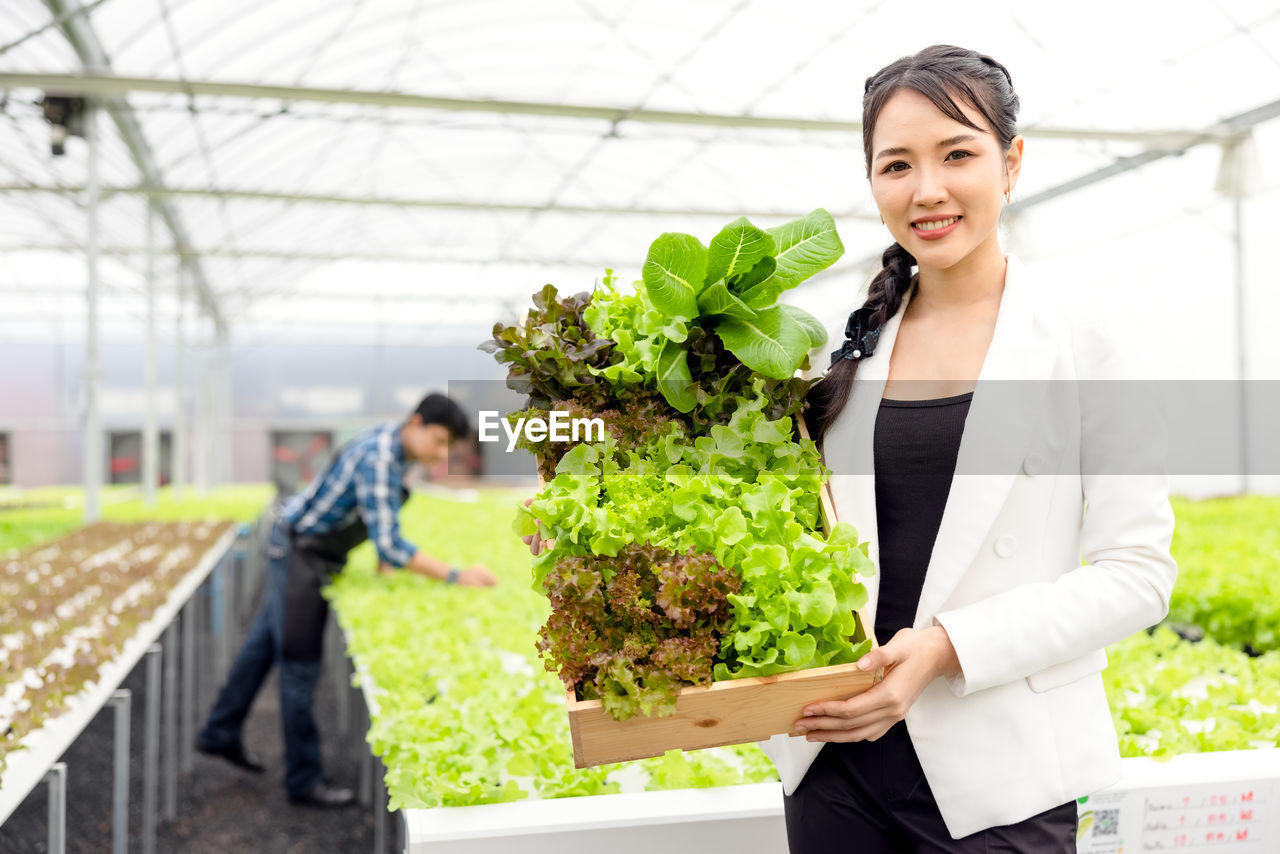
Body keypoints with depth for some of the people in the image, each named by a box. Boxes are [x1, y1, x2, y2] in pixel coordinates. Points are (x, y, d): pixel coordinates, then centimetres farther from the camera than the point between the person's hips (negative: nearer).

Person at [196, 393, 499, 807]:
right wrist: (456, 576, -33)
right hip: (298, 551, -10)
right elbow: (390, 546, -35)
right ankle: (304, 780, 9)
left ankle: (220, 733, 37)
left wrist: (385, 557, 10)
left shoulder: (392, 438, 0)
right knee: (299, 665, -1)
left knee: (264, 643, 21)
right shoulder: (378, 459, -30)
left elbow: (381, 511, 18)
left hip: (312, 552, 10)